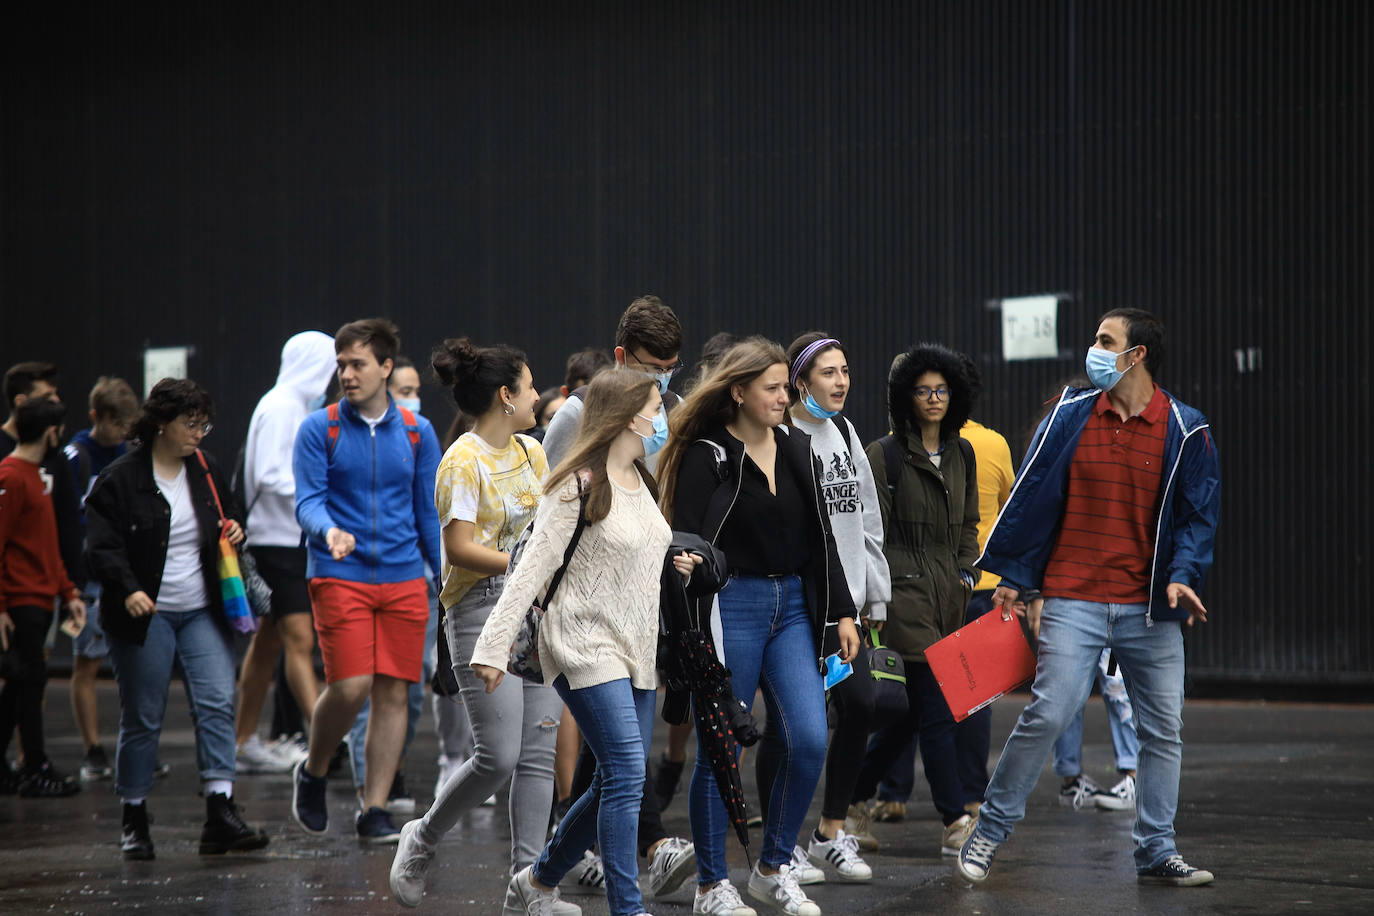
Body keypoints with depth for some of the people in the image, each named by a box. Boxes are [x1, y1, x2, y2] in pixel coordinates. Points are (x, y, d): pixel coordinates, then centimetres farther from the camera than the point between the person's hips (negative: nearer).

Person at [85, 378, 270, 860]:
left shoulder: (205, 472, 10)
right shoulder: (119, 480, -7)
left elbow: (230, 511, 27)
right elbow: (102, 546, -12)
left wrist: (235, 528, 3)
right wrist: (128, 589, -28)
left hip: (202, 612, 5)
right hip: (144, 617, -4)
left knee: (217, 703, -9)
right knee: (142, 718, 2)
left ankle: (221, 815, -12)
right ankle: (134, 820, 16)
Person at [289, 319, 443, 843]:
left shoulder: (417, 432, 9)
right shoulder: (319, 429, 1)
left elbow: (429, 511, 14)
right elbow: (307, 501, -5)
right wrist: (329, 531, -27)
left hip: (403, 580, 3)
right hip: (339, 578, -3)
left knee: (392, 692, -1)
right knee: (350, 686, -13)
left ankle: (374, 810, 5)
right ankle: (313, 773, 15)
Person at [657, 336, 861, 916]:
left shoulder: (797, 450, 11)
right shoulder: (707, 456, -7)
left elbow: (821, 539, 16)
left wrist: (841, 612, 12)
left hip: (792, 607, 5)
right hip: (730, 607, -5)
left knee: (809, 741, -4)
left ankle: (774, 869, 12)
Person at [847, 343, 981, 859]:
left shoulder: (961, 456, 14)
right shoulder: (886, 454, -5)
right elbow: (872, 532, -6)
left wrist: (967, 573, 8)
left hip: (949, 598, 7)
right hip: (905, 595, -7)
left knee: (909, 713, 9)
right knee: (935, 709, -10)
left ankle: (854, 800, 25)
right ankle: (955, 824, -9)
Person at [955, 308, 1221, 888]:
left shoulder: (1185, 431, 2)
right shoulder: (1070, 416, 3)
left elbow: (1198, 514, 4)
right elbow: (1031, 497, 7)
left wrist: (1182, 576, -13)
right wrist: (1014, 578, 5)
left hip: (1150, 607, 2)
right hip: (1073, 600, -2)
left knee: (1163, 731, 3)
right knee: (1047, 714, -11)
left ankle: (1156, 852, 13)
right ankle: (989, 832, 2)